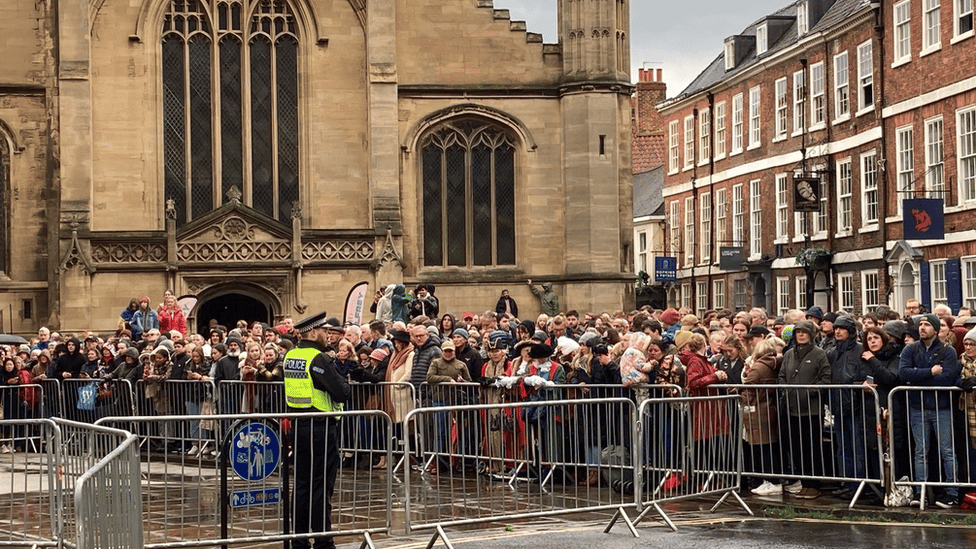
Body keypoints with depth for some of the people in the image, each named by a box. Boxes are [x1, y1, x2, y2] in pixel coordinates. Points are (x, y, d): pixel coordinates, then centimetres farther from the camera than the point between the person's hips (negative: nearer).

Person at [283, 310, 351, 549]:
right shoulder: (319, 359, -16)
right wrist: (344, 383, 3)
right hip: (320, 428, -8)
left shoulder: (290, 357, 9)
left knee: (302, 484, 13)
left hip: (298, 427, 8)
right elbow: (342, 393, -18)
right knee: (321, 485, -2)